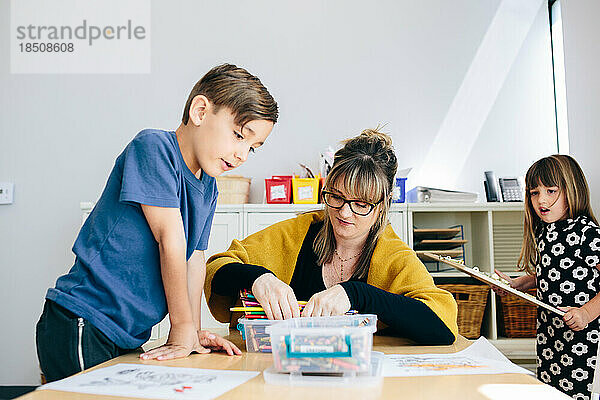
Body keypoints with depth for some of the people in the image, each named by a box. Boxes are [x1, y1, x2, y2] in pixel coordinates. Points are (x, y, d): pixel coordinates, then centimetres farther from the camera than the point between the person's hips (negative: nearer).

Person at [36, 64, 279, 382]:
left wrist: (194, 332, -2)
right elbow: (170, 240, -19)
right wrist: (183, 331, -16)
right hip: (81, 331, -8)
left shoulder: (208, 189, 9)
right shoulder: (153, 146, -16)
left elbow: (194, 259, 8)